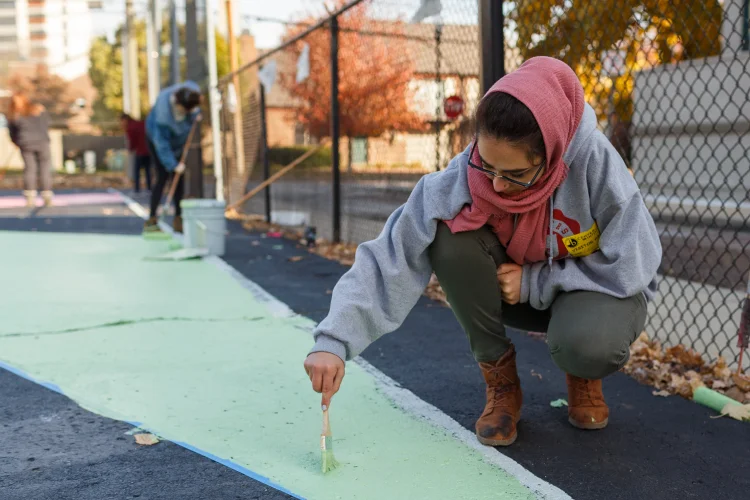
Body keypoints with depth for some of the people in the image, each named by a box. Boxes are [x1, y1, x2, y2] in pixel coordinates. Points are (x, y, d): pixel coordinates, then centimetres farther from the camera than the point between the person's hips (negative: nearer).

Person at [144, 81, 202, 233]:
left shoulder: (192, 90, -27)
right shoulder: (163, 110, -40)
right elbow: (162, 142, -34)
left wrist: (196, 113, -12)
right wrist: (173, 164, -33)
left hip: (179, 139, 5)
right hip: (158, 136, -5)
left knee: (178, 177, 1)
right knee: (162, 177, -13)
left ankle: (178, 218, 6)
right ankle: (152, 219, -6)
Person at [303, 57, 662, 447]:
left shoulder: (595, 162, -30)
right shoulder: (461, 179, -27)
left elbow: (631, 266, -22)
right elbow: (389, 260, -30)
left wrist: (534, 282, -25)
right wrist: (334, 341, -40)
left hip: (599, 287, -2)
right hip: (512, 292, 2)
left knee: (586, 342, -37)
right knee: (450, 239, -28)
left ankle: (583, 374, 5)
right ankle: (499, 381, -7)